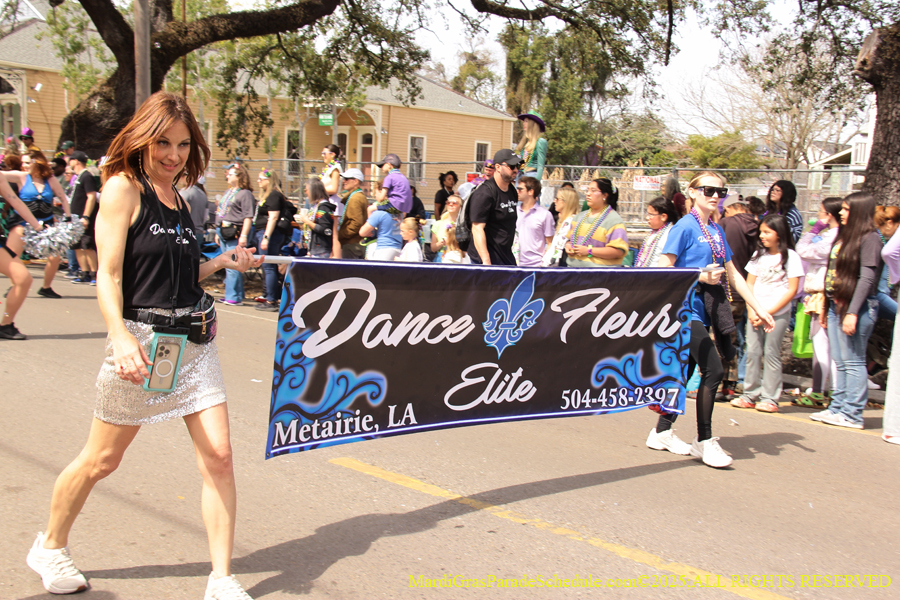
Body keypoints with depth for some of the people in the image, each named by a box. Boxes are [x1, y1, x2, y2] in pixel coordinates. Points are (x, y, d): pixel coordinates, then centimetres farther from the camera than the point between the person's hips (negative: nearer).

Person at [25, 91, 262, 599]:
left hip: (193, 338, 6)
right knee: (103, 459, 9)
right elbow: (108, 275, -14)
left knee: (218, 455, -2)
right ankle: (51, 547, 37)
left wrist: (223, 262, 4)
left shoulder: (179, 200, 14)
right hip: (141, 338, -6)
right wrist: (120, 335, -27)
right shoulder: (124, 187, -7)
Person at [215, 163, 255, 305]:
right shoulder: (228, 192, 21)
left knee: (232, 266, -10)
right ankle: (231, 295, 19)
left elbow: (248, 217, -15)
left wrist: (244, 236, -21)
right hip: (224, 233, 9)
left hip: (236, 233, -9)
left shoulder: (245, 193, -8)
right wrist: (218, 232, 24)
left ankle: (234, 297, -6)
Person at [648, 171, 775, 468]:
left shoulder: (717, 231, 14)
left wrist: (759, 308, 15)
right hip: (685, 307, -8)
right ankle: (704, 441, -2)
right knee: (713, 370, -13)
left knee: (685, 371, 11)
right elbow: (664, 268, -12)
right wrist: (701, 276, -19)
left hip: (703, 310, 8)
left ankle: (662, 432, 23)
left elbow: (733, 274, 18)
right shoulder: (685, 227, -8)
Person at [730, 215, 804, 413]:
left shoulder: (790, 257, -3)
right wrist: (752, 311, -2)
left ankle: (769, 398, 2)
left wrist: (769, 312, -11)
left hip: (778, 313, -4)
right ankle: (750, 395, 8)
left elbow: (792, 289, -7)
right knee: (752, 352, 2)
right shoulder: (759, 255, 12)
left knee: (771, 353, -3)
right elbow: (749, 283, 12)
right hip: (755, 313, 4)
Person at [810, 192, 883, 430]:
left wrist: (853, 313, -20)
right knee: (840, 362, 11)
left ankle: (852, 414, 2)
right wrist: (826, 307, 17)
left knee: (853, 361, -4)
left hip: (856, 307, -8)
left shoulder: (869, 238, -10)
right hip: (836, 304, 8)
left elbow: (867, 278, -16)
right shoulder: (844, 235, 16)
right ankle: (837, 408, 17)